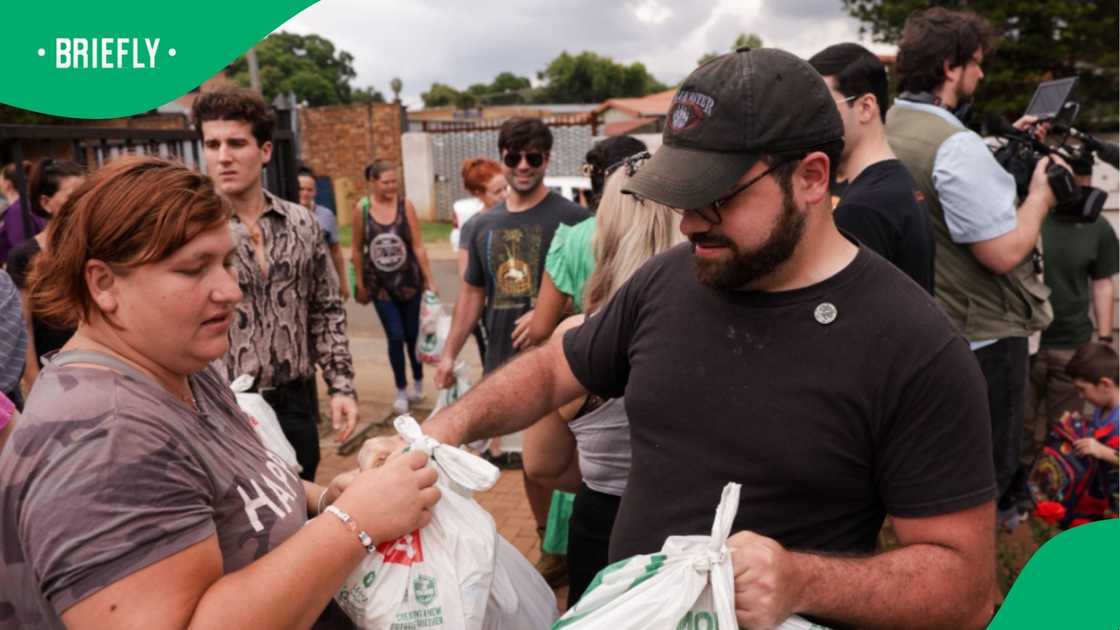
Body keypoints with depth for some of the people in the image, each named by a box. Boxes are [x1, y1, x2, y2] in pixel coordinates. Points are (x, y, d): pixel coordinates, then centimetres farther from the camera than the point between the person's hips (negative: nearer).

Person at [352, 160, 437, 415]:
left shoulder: (405, 205, -8)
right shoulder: (362, 208, -7)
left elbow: (418, 246, -7)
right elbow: (357, 248, 2)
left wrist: (430, 280, -7)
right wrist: (360, 283, 4)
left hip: (408, 280, 0)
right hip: (379, 283, 0)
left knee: (412, 335, 11)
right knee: (395, 336, -4)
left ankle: (418, 384, 31)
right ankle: (401, 390, 13)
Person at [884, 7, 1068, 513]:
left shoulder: (888, 127, 3)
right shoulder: (955, 145, -26)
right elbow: (1004, 252, -26)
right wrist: (1041, 193, -10)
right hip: (983, 337, -9)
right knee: (988, 472, 10)